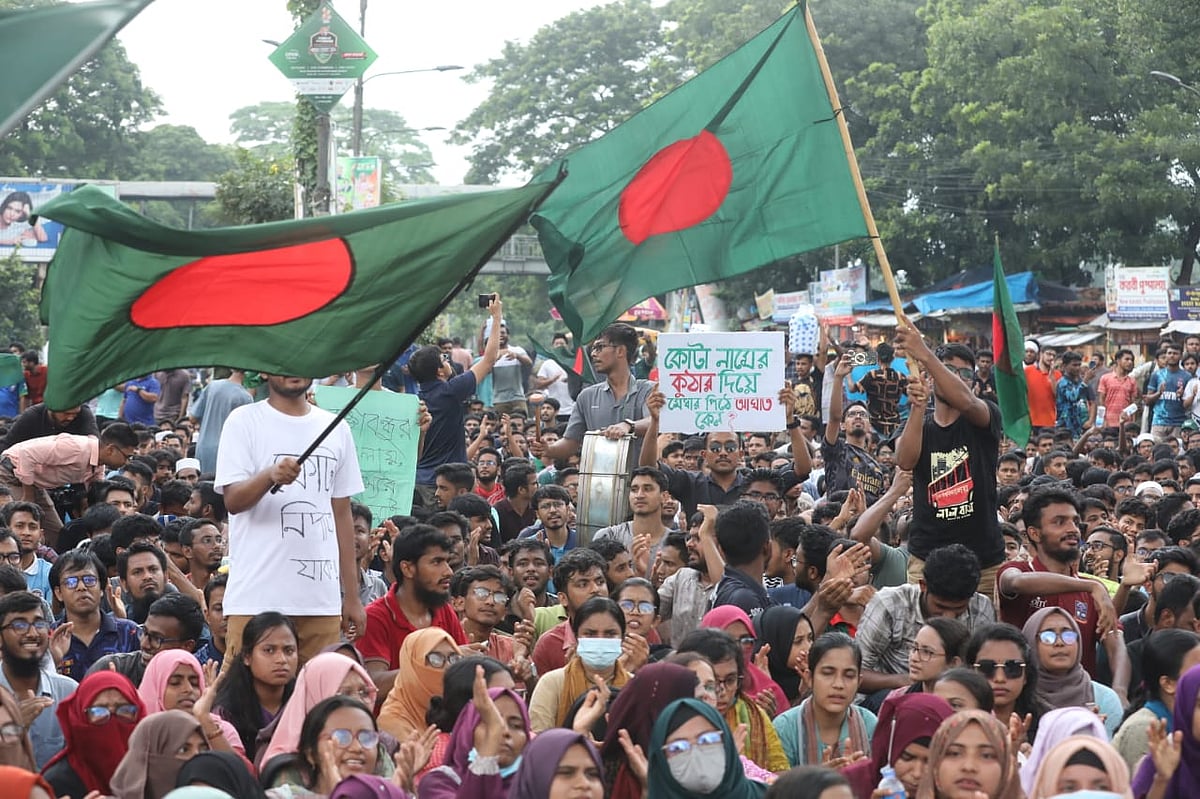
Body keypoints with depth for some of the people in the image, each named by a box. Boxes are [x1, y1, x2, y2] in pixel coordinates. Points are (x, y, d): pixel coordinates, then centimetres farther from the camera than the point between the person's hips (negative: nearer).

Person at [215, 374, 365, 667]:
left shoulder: (336, 428, 15)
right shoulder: (245, 421, 3)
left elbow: (342, 514, 17)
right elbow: (233, 500, -6)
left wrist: (351, 597, 13)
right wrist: (270, 475, -28)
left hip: (322, 600, 4)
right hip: (257, 598, -4)